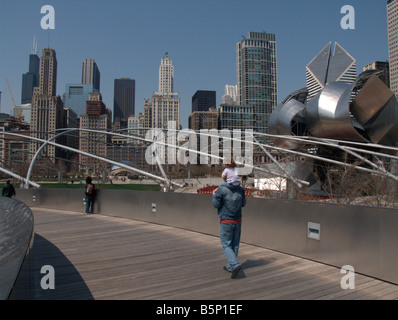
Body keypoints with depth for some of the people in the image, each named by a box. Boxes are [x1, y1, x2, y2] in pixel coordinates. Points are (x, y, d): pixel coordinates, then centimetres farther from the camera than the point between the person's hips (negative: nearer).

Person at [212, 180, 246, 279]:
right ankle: (230, 266, 26)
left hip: (226, 222, -5)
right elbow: (243, 204, 8)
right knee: (235, 245, 14)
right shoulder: (240, 189, -3)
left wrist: (214, 195, 4)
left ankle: (235, 265, -12)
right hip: (238, 221, 5)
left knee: (226, 245, 5)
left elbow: (216, 204, -13)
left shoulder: (221, 189, -18)